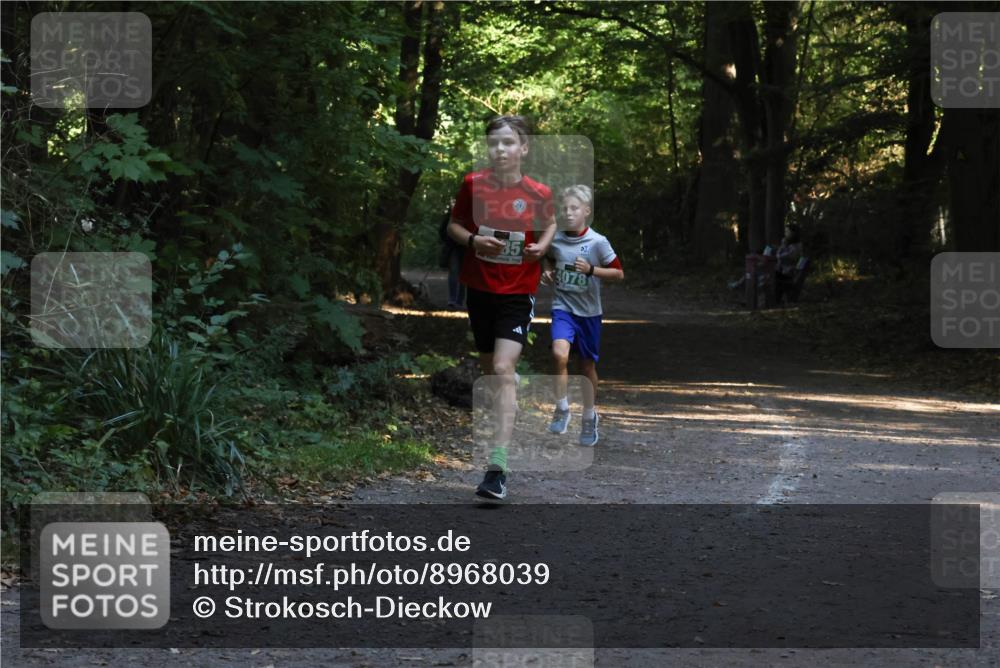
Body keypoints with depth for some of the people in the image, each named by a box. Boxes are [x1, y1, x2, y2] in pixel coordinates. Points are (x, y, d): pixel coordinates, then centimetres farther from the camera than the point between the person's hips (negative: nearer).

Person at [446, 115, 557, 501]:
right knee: (489, 368, 16)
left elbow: (550, 223, 13)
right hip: (479, 290, 3)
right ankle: (500, 428, 45)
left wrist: (542, 245, -8)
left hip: (518, 293, -3)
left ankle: (497, 468, -23)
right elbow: (454, 225, 7)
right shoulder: (473, 185, -5)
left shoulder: (538, 193, -7)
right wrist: (473, 239, -14)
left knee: (504, 370, -16)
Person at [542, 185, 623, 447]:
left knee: (588, 366, 12)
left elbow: (619, 274, -6)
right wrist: (548, 272, -1)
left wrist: (591, 270, -19)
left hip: (589, 311, 0)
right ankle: (561, 410, -7)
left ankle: (589, 419, 32)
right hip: (563, 307, 1)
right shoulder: (555, 240, -2)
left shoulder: (598, 242, -10)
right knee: (559, 354, -25)